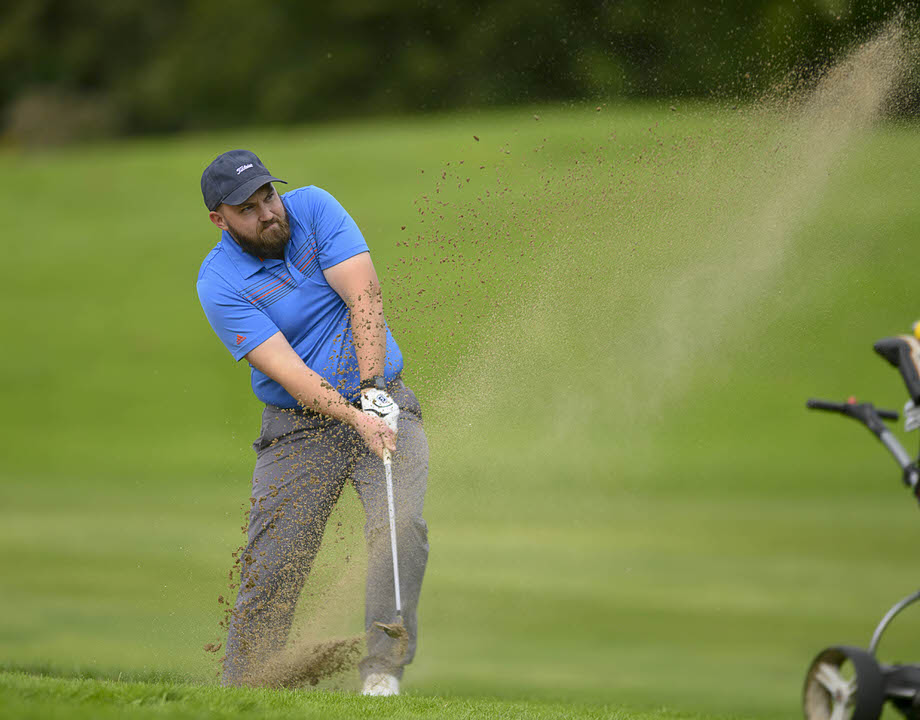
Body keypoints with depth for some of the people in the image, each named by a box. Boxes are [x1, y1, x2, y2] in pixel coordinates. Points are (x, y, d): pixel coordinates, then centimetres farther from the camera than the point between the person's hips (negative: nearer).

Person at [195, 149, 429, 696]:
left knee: (401, 525, -22)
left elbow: (364, 296, -12)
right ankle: (243, 688, 5)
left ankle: (383, 671, -22)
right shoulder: (219, 283, -10)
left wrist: (373, 389, -23)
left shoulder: (313, 209, -3)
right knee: (272, 568, -8)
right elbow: (286, 370, -20)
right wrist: (355, 419, -32)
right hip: (299, 425, -1)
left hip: (381, 401, 1)